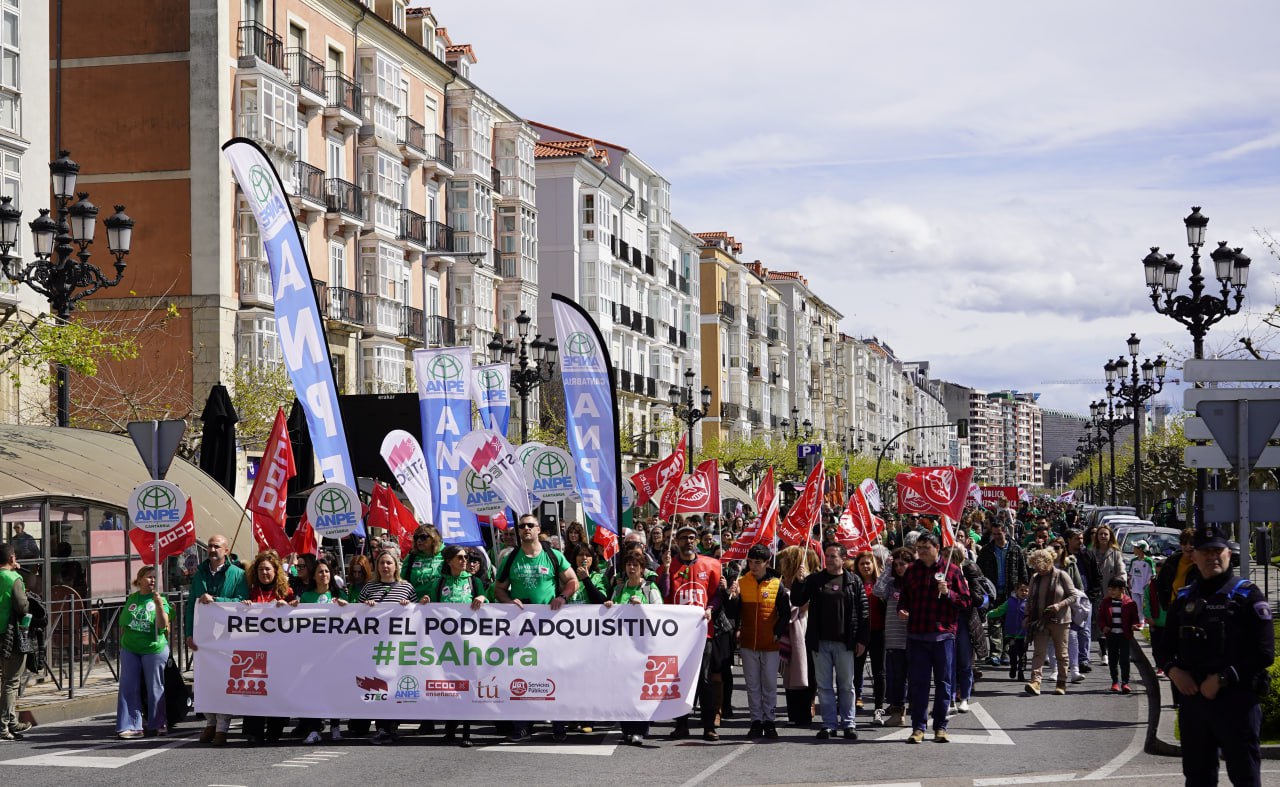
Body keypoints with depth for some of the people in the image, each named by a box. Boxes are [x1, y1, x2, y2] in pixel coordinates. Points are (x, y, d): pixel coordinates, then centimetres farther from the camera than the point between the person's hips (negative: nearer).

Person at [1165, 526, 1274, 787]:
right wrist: (1173, 670, -2)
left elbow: (1264, 653, -10)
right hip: (1192, 698, 5)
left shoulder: (1247, 596, -4)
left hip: (1236, 701, -5)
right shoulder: (1184, 598, 13)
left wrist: (1221, 679, -15)